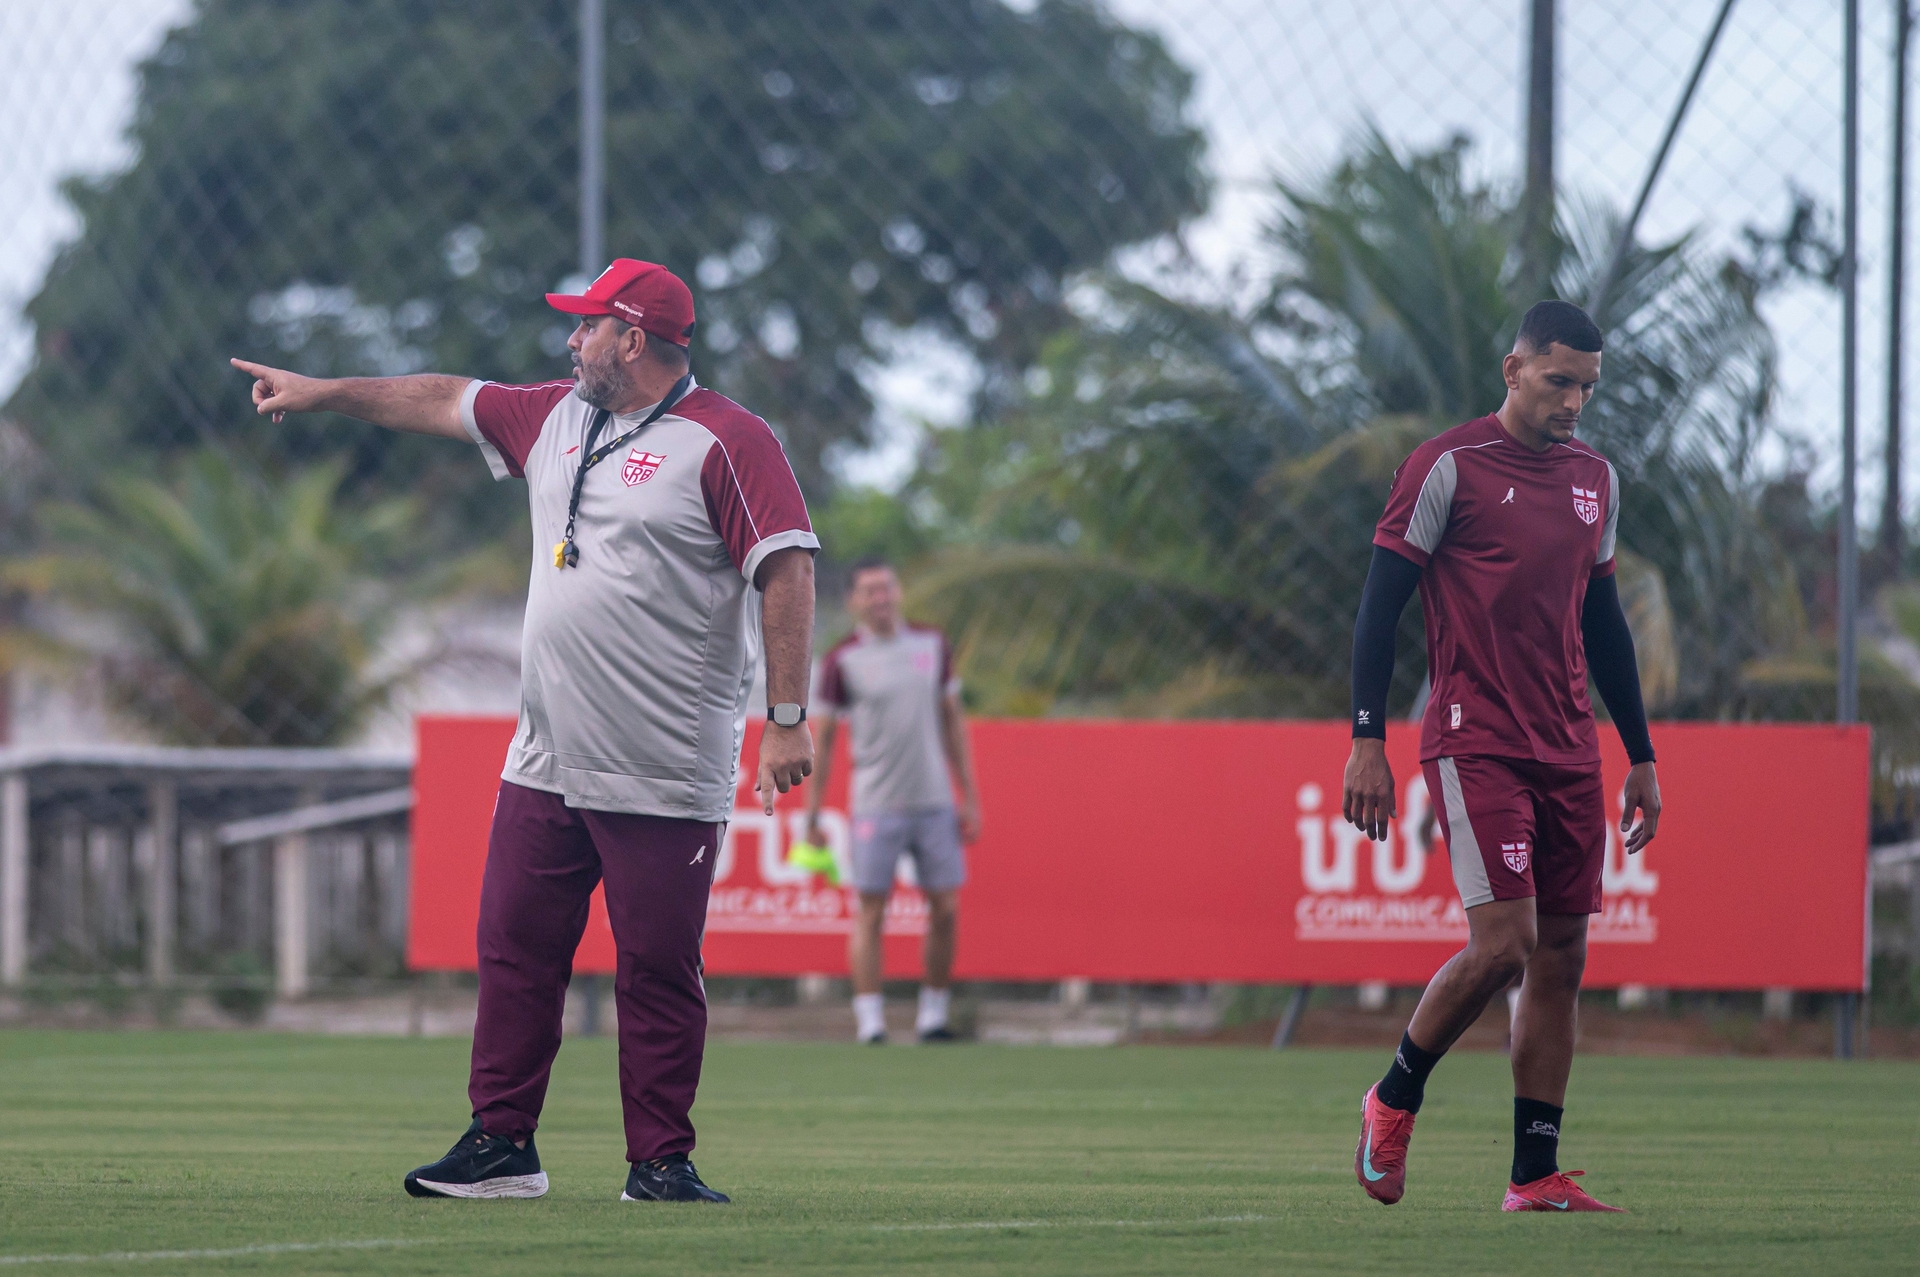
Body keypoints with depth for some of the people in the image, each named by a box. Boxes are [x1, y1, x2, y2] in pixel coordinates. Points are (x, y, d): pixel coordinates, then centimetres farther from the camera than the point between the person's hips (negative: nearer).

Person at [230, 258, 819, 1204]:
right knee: (515, 951, 7)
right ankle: (500, 1145, 13)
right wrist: (319, 393, 27)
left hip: (665, 780, -7)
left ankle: (660, 1162, 3)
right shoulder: (555, 417, 14)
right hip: (544, 769, 7)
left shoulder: (728, 441, -10)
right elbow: (447, 403, 26)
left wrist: (789, 719, -20)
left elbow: (786, 569, -15)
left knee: (658, 973, -3)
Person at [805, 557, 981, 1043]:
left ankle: (933, 1016, 14)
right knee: (871, 911, -4)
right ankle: (870, 1025, -1)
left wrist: (970, 797, 10)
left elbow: (952, 722, 14)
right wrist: (812, 814, 0)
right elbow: (823, 738, 2)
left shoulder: (932, 647, 7)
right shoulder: (843, 661, -2)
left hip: (935, 803, 3)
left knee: (946, 910, 2)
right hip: (877, 806, -3)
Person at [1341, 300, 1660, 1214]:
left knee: (1561, 954, 3)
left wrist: (1640, 755, 21)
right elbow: (1381, 602, -5)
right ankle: (1395, 1099, 8)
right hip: (1474, 745, -6)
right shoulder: (1447, 467, -5)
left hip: (1570, 752, 7)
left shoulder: (1596, 479, 14)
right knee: (1504, 942, -16)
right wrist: (1367, 742, -11)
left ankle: (1537, 1176, 6)